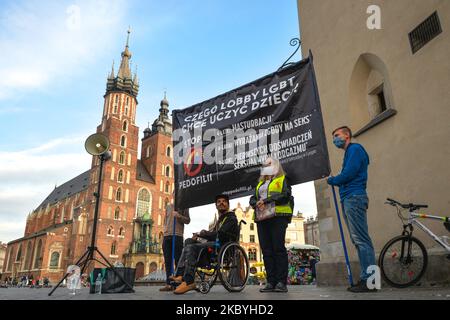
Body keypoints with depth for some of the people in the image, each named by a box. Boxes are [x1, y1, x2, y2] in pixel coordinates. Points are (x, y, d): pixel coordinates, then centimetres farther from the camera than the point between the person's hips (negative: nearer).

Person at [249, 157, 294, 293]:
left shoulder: (282, 179, 11)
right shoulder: (260, 184, 27)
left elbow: (285, 196, -7)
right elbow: (252, 199, 17)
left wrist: (266, 200, -12)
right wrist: (257, 203, -7)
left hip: (277, 216, -5)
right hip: (261, 219, 6)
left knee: (279, 248, -11)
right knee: (266, 250, 0)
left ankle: (281, 282, -10)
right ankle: (271, 282, 2)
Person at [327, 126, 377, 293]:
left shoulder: (354, 149, -3)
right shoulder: (349, 153, 26)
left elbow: (348, 174, -14)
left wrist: (331, 180, 0)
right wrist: (334, 180, 7)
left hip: (354, 198, -10)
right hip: (349, 199, 10)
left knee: (361, 240, -11)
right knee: (358, 240, 8)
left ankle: (369, 280, -9)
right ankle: (366, 279, 12)